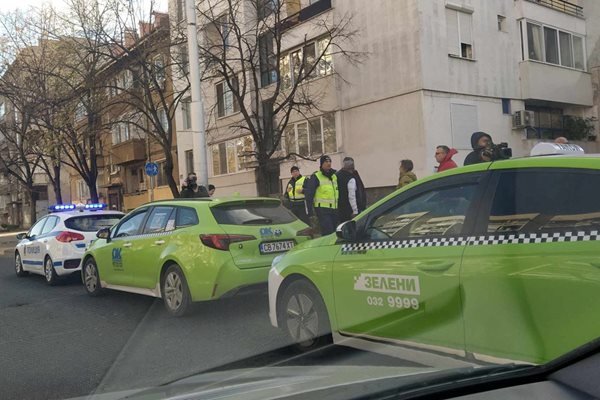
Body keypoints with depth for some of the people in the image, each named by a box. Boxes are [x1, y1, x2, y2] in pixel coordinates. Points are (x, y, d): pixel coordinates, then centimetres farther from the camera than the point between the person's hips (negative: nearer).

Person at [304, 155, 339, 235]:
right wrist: (311, 214, -12)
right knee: (328, 234, -14)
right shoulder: (315, 177, -5)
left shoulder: (334, 176, 15)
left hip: (334, 210, 7)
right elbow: (308, 196, -7)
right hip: (322, 210, -7)